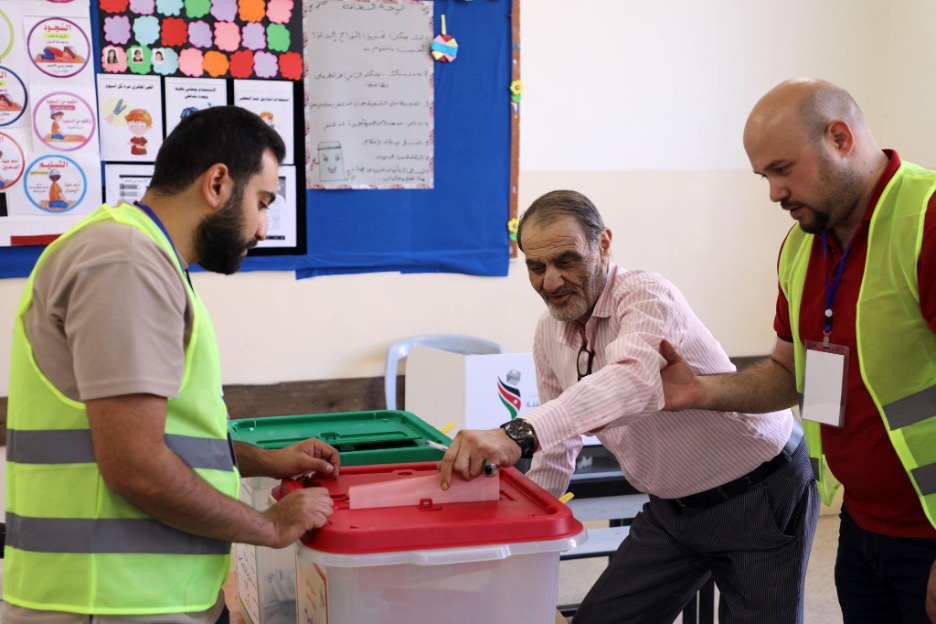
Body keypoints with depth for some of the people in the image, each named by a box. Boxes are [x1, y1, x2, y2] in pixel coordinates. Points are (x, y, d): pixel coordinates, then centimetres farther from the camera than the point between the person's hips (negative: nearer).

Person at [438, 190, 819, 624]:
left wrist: (520, 434, -59)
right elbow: (558, 449, 12)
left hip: (760, 495, -7)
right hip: (672, 507, 7)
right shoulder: (549, 334, -1)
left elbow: (636, 379, -47)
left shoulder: (646, 295, -24)